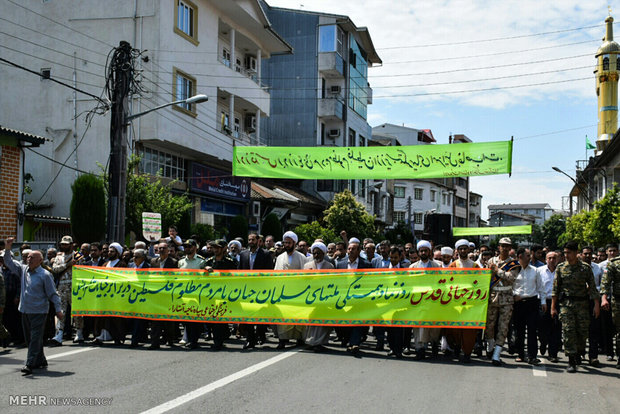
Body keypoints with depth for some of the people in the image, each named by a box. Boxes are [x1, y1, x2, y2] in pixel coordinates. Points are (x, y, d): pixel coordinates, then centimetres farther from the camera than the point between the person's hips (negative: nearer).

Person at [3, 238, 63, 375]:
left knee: (35, 338, -9)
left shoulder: (45, 275, -8)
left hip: (39, 311, -7)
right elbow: (9, 262, 14)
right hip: (25, 311, 7)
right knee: (29, 338, 14)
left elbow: (53, 294, -6)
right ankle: (40, 361, 27)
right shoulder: (23, 269, 8)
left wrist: (58, 309, -10)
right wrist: (7, 249, -2)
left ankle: (30, 364, -12)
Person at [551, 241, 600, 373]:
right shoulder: (560, 268, 5)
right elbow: (555, 288, 5)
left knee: (583, 331, 4)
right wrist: (553, 306, 1)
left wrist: (596, 304, -3)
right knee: (568, 331, -8)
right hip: (566, 304, 0)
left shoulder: (585, 268, 3)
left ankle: (579, 352, 32)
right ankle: (571, 362, -6)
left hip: (582, 304, 1)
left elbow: (592, 287, 4)